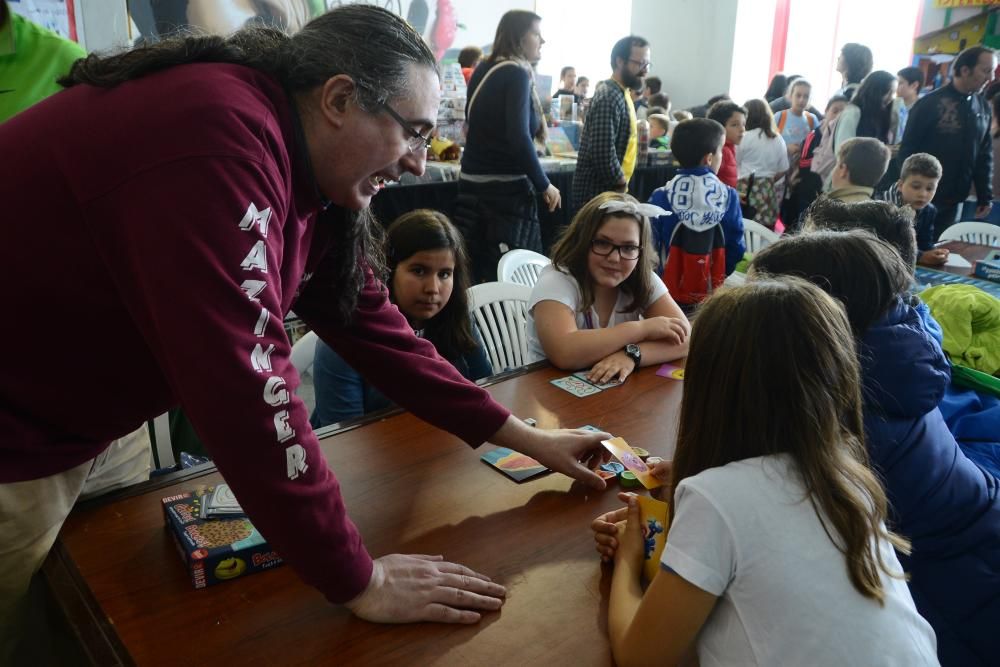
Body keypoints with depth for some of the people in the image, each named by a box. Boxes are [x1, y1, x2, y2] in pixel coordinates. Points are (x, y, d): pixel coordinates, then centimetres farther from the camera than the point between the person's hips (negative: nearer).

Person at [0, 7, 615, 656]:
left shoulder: (309, 178, -2)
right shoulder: (219, 139, -32)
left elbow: (371, 325, 1)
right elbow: (243, 379, -36)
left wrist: (527, 438, 0)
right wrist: (358, 581, -26)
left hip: (79, 415, 8)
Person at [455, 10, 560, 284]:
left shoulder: (483, 70, 13)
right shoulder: (518, 73, -11)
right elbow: (519, 137, -22)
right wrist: (544, 185, -13)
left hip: (472, 182, 8)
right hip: (506, 188, -8)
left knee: (475, 274, 12)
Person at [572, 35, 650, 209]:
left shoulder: (621, 94, 13)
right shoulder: (608, 98, -19)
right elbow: (603, 153, -27)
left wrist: (621, 185, 14)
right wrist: (622, 186, -13)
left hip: (609, 190, 10)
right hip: (598, 194, -10)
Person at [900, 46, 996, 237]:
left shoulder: (983, 107, 7)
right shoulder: (930, 103, -10)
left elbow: (985, 155, 12)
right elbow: (907, 151, -10)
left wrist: (985, 196, 9)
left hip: (954, 200, 6)